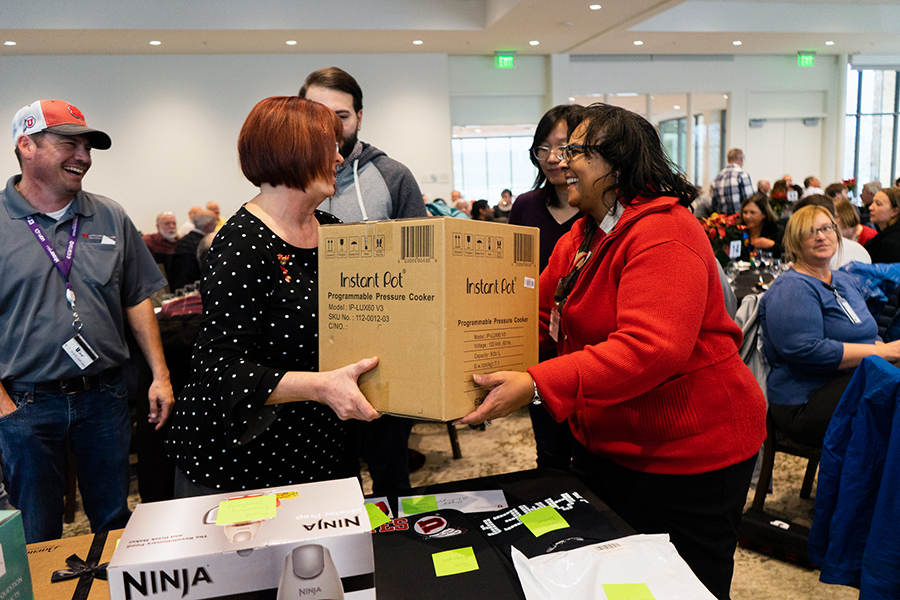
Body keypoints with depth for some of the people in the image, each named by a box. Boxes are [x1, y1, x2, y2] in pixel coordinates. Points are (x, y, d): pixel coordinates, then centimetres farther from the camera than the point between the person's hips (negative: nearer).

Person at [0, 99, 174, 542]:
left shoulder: (110, 218, 4)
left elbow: (137, 300, 7)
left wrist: (159, 375, 3)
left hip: (105, 396, 3)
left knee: (114, 522, 18)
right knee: (37, 540, 14)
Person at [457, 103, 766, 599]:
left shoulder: (663, 234, -22)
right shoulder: (581, 238, 9)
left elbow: (650, 348, -35)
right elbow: (534, 316, 9)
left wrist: (536, 386, -40)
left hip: (688, 453, -8)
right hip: (606, 444, 9)